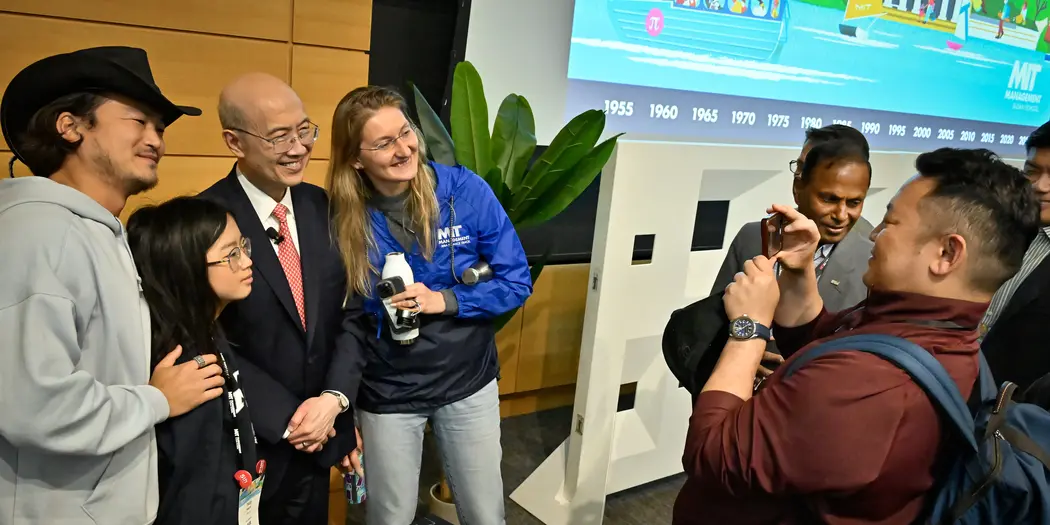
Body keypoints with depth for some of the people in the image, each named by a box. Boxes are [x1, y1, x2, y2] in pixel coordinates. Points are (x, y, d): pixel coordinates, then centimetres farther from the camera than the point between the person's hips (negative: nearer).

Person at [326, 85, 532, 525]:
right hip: (386, 393, 0)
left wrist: (444, 300, -21)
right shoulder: (342, 217, -13)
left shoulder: (465, 190, -14)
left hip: (468, 382, 0)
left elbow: (517, 282, -8)